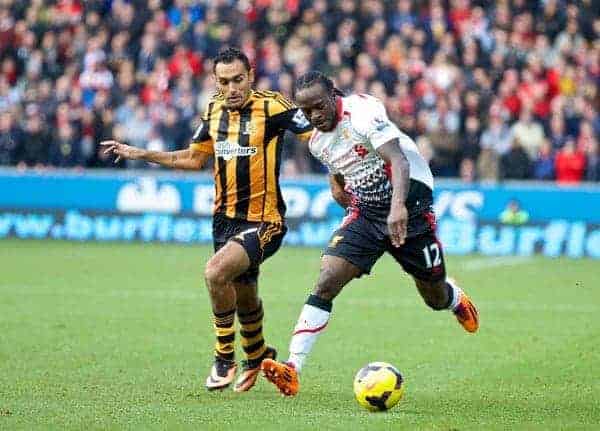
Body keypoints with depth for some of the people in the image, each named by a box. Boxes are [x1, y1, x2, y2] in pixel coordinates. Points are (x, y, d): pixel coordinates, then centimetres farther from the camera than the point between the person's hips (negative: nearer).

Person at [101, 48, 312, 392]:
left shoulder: (273, 106, -14)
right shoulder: (215, 111, 5)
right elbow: (194, 158, 19)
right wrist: (140, 154, 17)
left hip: (264, 221, -6)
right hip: (225, 218, 6)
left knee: (216, 272, -26)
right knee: (244, 298, 18)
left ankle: (225, 358, -7)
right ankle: (257, 356, 47)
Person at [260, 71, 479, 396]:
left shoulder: (362, 111, -22)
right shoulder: (317, 141, 2)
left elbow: (398, 161, -33)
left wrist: (398, 206, -47)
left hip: (410, 205, -5)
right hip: (365, 211, 5)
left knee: (435, 297, 9)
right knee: (326, 283, -16)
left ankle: (457, 300, 49)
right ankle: (293, 369, -22)